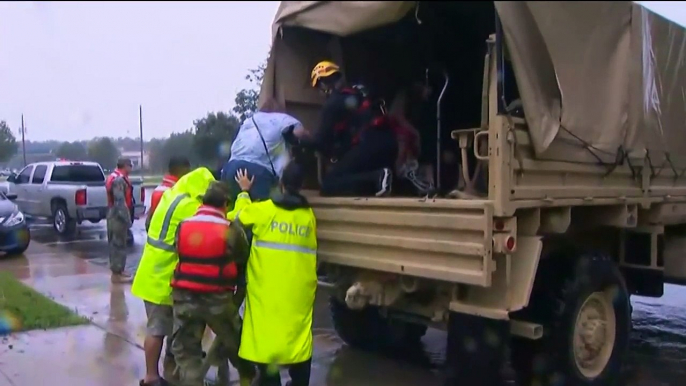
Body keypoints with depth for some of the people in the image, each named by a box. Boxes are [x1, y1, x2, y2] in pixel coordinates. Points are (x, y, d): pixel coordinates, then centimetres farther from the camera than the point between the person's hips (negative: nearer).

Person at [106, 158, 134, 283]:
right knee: (118, 245, -5)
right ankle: (117, 274, -1)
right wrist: (127, 218, -23)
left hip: (114, 215, 11)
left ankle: (117, 271, 26)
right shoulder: (119, 180, -18)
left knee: (116, 244, 16)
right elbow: (120, 201, -24)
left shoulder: (115, 177, 16)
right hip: (118, 216, -11)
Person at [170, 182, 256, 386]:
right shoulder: (232, 230, -8)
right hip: (217, 298, -1)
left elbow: (180, 255, 11)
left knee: (186, 352, 13)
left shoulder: (183, 226, 2)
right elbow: (243, 259, 2)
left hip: (184, 297, 2)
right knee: (235, 342, 22)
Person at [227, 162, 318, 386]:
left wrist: (244, 193, 26)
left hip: (267, 290, -3)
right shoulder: (309, 215, 5)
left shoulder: (263, 210, -5)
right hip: (299, 292, 3)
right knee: (299, 337, 13)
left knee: (266, 335, 5)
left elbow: (237, 216, 12)